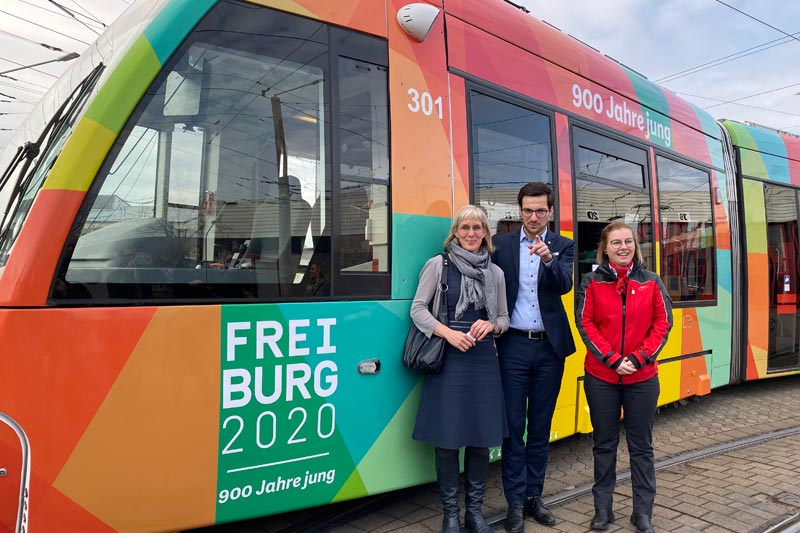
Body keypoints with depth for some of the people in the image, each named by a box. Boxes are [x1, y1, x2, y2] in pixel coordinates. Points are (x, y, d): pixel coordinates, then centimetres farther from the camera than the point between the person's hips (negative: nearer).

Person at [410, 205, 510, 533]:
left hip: (483, 359, 3)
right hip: (448, 359, -3)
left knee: (481, 438, 8)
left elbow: (504, 318, 15)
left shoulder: (495, 273, 10)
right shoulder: (438, 265, 0)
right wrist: (447, 332, -15)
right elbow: (418, 309, -2)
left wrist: (491, 326, -7)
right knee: (447, 438, 2)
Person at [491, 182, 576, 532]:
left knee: (541, 426, 10)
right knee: (513, 425, 3)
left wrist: (548, 259, -31)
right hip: (514, 346, -1)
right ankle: (515, 503, 13)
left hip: (550, 347, 1)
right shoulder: (501, 244, 3)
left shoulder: (563, 246, 4)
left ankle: (534, 496, 24)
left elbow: (565, 286, -13)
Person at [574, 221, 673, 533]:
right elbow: (585, 324, -5)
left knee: (641, 446, 9)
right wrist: (613, 359, -14)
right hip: (600, 377, -1)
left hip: (642, 378, 1)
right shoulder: (592, 282, 0)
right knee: (605, 444, 10)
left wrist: (638, 358, -11)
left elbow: (663, 323, 0)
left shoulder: (651, 281, 4)